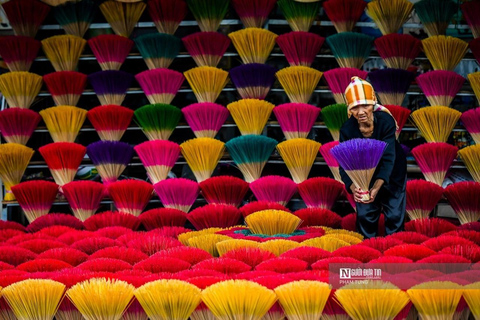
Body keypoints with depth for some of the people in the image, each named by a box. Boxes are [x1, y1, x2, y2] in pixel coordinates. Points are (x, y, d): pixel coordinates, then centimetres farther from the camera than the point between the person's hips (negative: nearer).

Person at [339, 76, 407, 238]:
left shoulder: (386, 121, -31)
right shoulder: (347, 129, -25)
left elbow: (388, 158, -36)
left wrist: (377, 187, -49)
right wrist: (353, 188, -47)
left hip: (391, 174, -1)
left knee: (394, 215, 3)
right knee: (365, 215, 4)